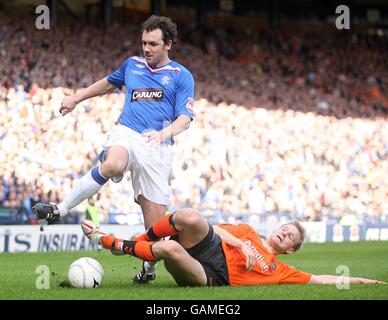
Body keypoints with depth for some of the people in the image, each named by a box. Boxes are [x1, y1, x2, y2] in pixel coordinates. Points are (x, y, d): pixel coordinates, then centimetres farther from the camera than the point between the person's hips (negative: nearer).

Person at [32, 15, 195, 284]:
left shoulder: (182, 76, 7)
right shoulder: (132, 64, 17)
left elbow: (185, 119, -1)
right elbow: (109, 83, 38)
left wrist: (164, 133, -21)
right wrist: (77, 98, 38)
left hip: (158, 146, -1)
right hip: (127, 133, 1)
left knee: (156, 211, -6)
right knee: (113, 165, -37)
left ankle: (148, 267, 17)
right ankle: (61, 209, -29)